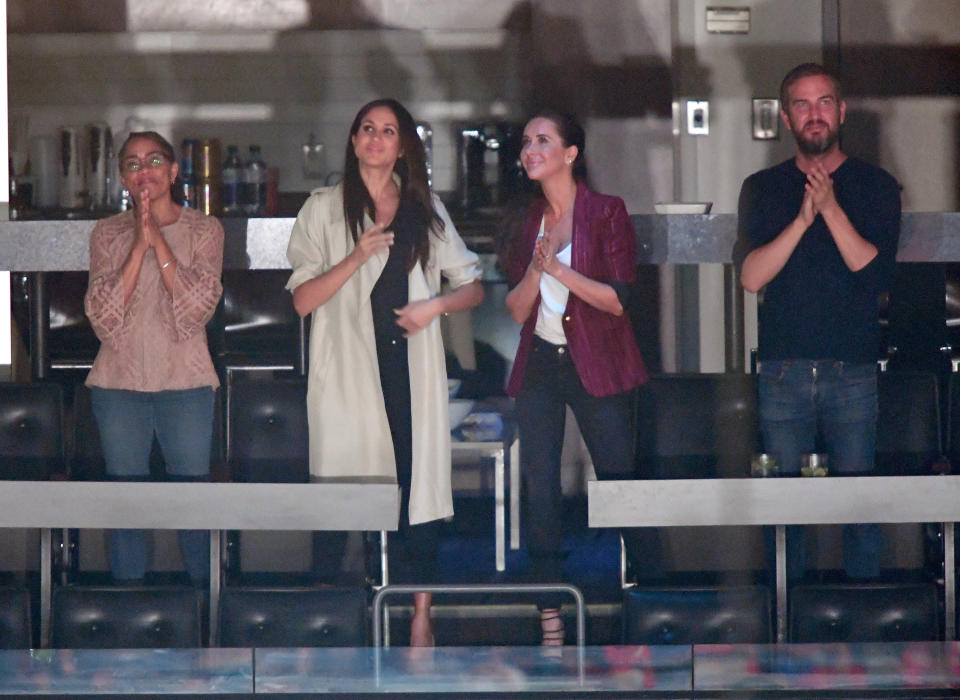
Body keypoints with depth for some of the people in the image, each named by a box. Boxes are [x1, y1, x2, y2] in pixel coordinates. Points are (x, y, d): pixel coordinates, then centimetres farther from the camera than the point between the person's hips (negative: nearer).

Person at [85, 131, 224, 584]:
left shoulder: (203, 231, 1)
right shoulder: (108, 234, 5)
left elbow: (196, 308, -12)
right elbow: (103, 317, -7)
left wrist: (158, 241, -15)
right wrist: (138, 246, -14)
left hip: (185, 383, -1)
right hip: (119, 384, 1)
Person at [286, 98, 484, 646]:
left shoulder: (426, 210, 16)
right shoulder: (325, 209, 9)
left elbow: (473, 287, 16)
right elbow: (303, 299, 0)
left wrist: (435, 305, -5)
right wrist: (357, 257, -13)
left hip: (412, 367, 2)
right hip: (349, 368, -2)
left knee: (419, 482, -4)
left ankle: (421, 617, -1)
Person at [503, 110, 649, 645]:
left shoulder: (607, 213, -4)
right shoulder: (529, 220, 11)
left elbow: (620, 299, -11)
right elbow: (516, 309, 7)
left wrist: (560, 269, -17)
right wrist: (535, 269, -11)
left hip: (598, 369, -5)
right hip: (540, 367, 5)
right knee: (541, 494, 1)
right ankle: (550, 621, 5)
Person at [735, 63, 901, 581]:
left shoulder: (876, 187, 7)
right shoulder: (762, 189, 11)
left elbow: (876, 273, -6)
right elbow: (751, 276, -2)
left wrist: (832, 210, -16)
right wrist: (802, 219, -13)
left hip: (855, 371, -1)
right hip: (783, 372, 1)